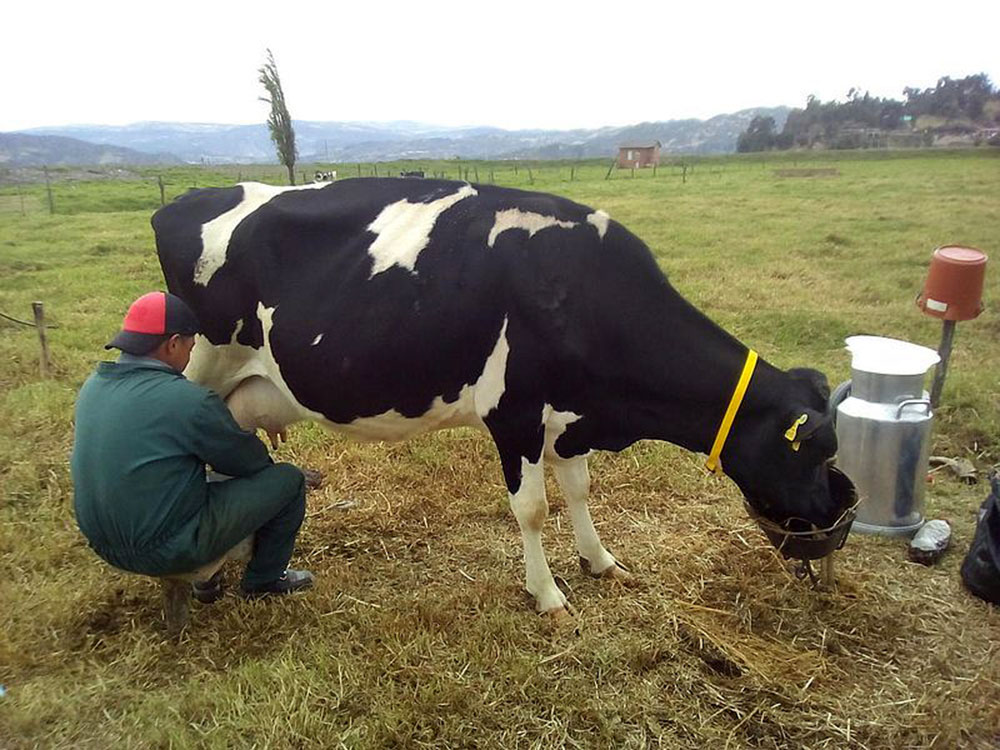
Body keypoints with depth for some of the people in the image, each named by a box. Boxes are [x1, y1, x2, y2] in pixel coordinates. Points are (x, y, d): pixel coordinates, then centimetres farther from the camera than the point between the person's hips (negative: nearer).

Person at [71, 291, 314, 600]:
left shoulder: (93, 386, 2)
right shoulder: (188, 400, -22)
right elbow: (248, 460, -8)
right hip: (165, 550, -8)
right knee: (288, 480, 0)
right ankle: (263, 580, 20)